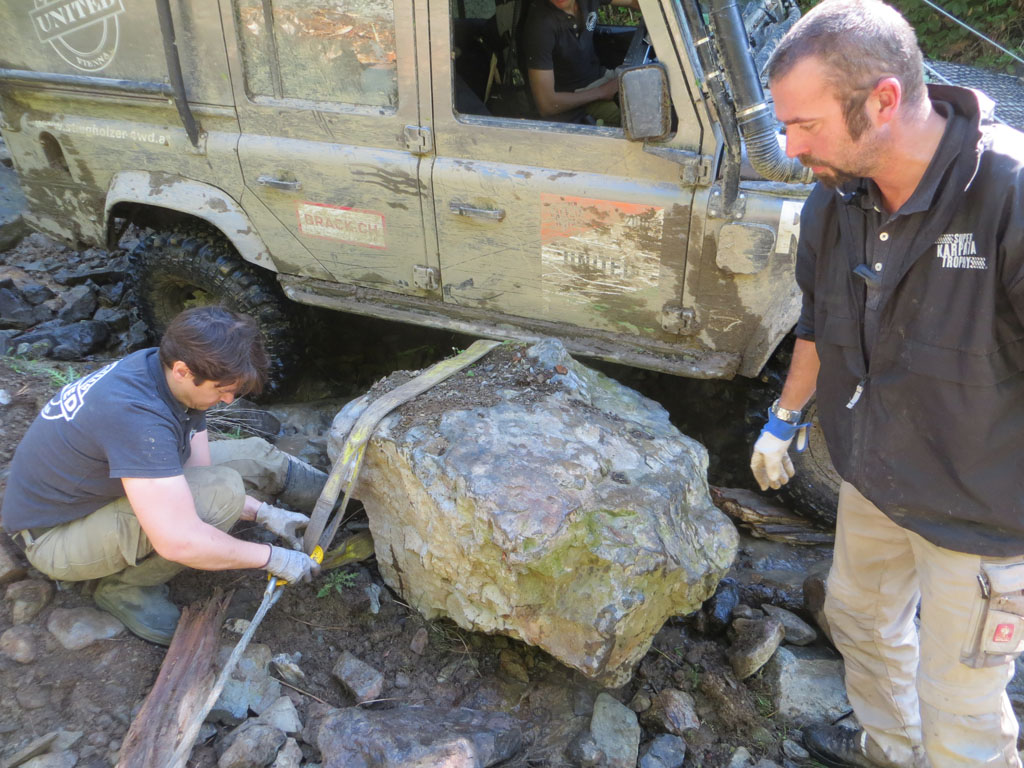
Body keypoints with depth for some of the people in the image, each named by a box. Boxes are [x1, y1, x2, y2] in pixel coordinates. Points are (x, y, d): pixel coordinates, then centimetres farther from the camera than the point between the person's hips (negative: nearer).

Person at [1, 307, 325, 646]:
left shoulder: (170, 371, -12)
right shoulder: (136, 412, -39)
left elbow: (198, 472, -1)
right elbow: (180, 542, -41)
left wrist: (265, 513, -9)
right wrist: (272, 558, -29)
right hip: (55, 532, -8)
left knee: (254, 455, 3)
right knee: (220, 492, -30)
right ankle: (126, 586, -10)